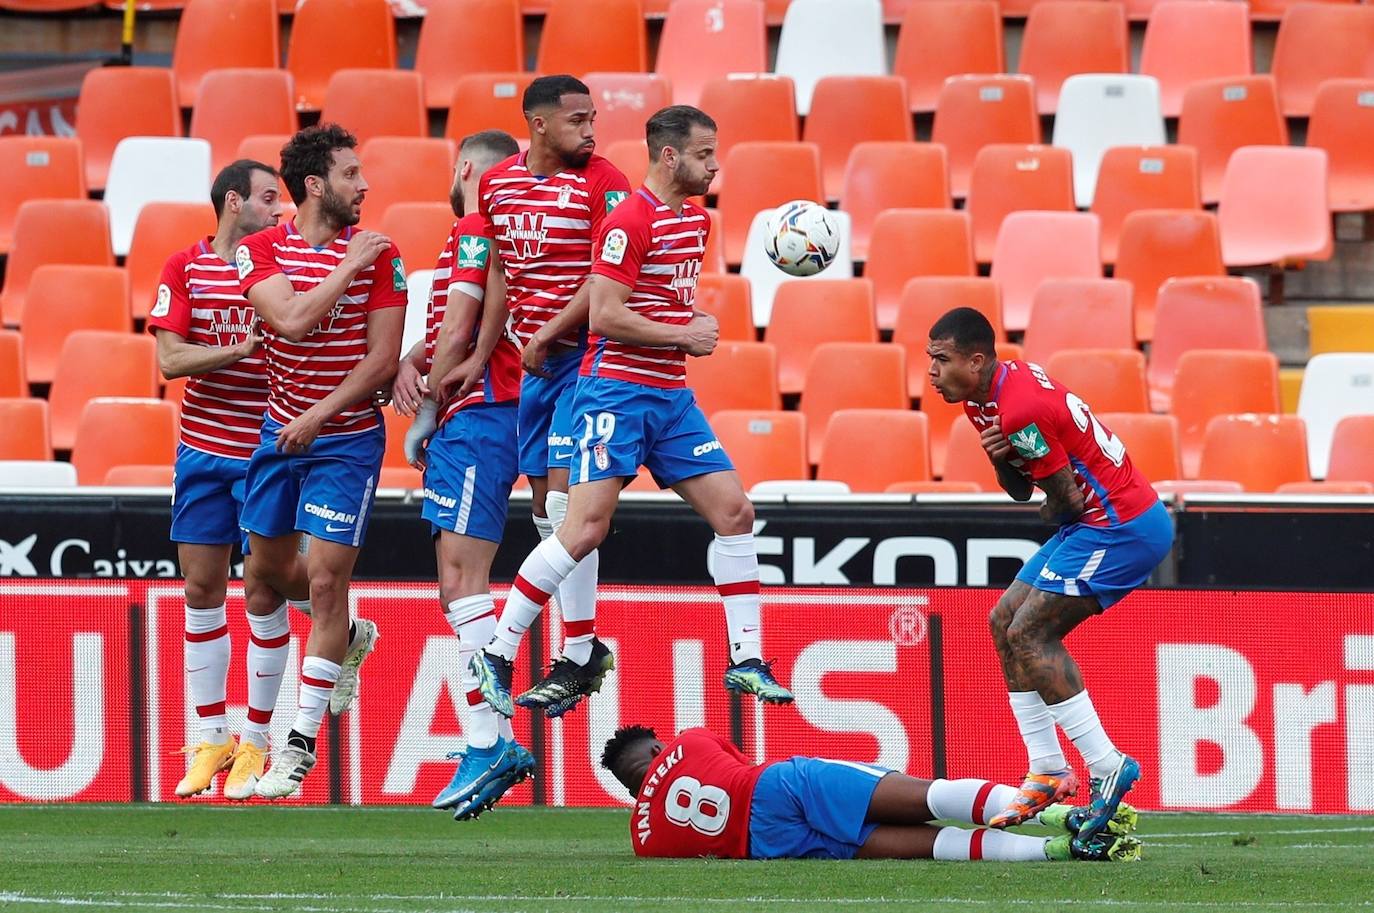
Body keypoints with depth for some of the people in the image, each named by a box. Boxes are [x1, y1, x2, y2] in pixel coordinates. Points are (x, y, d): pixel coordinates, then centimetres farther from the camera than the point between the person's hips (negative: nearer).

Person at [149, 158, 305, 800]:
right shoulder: (184, 268, 1)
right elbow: (170, 358, -7)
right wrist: (243, 347, -21)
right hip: (203, 451, 1)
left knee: (266, 593, -2)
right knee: (201, 588, 4)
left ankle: (255, 743, 7)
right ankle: (211, 739, 13)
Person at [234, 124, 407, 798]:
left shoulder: (379, 255, -7)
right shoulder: (260, 250, -3)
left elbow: (383, 358, -10)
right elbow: (292, 319, -20)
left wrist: (316, 418, -15)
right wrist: (347, 267, -18)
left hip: (347, 438, -4)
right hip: (279, 432, 4)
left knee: (325, 578, -10)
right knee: (264, 575, 13)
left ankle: (300, 743, -3)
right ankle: (347, 640, 43)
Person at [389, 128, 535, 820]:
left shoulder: (473, 232, -7)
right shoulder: (481, 237, 23)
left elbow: (458, 334, -13)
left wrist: (424, 419, -4)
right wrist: (412, 362, 4)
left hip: (475, 418, -10)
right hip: (468, 423, 10)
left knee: (462, 580, -16)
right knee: (457, 586, 8)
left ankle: (491, 742, -21)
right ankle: (487, 742, 7)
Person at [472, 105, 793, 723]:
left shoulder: (696, 220, 15)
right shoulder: (630, 221, -13)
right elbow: (606, 314, -19)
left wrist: (697, 324, 10)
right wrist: (683, 336, -12)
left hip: (671, 394, 8)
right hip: (617, 389, -8)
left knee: (734, 512, 2)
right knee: (586, 528, -14)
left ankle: (746, 660, 9)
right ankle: (493, 657, -6)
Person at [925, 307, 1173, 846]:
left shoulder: (1020, 412, -23)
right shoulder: (988, 397, 9)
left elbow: (1066, 501, -18)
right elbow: (1020, 490, 12)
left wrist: (1050, 513, 5)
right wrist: (999, 456, -9)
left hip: (1120, 528, -11)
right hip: (1102, 523, 11)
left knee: (1029, 632, -15)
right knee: (1005, 621, 9)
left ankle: (1107, 767, -14)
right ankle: (1047, 772, 8)